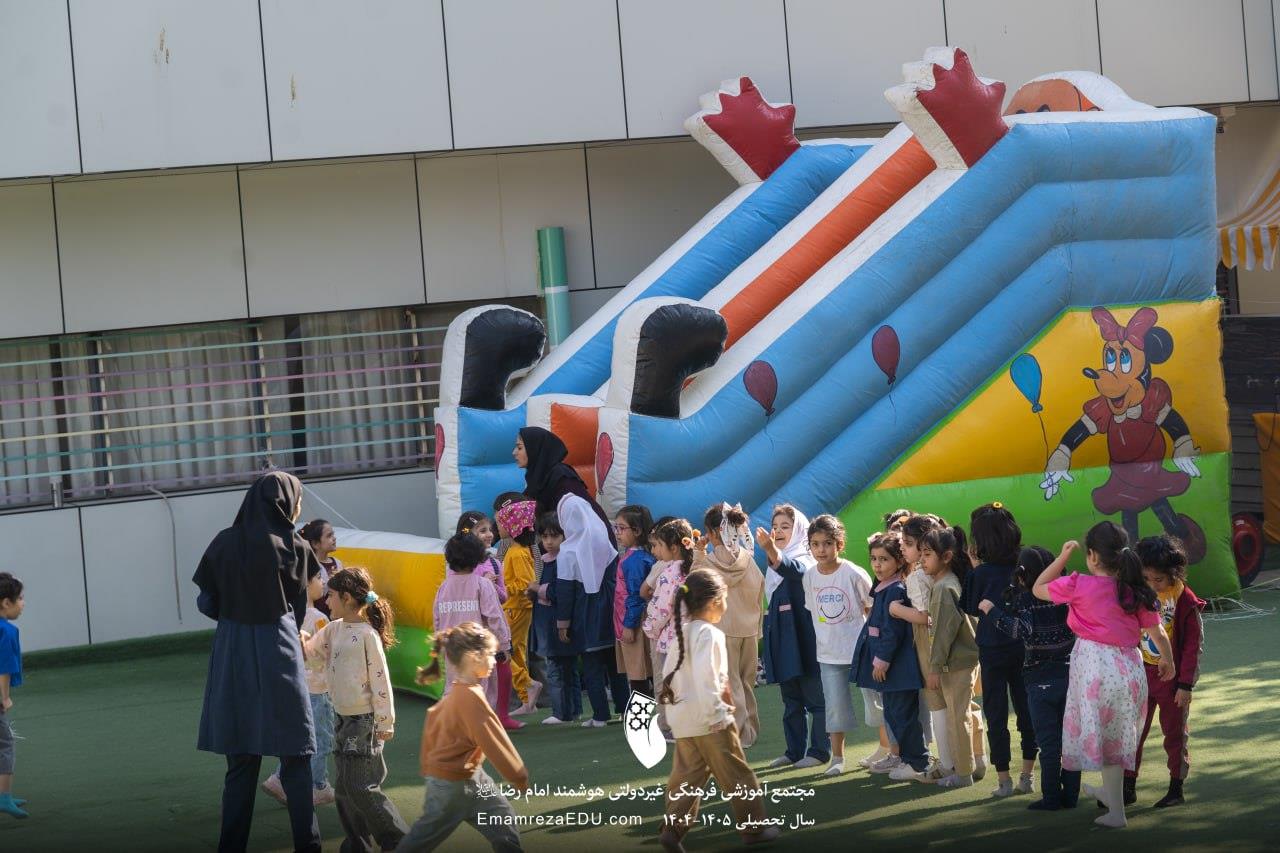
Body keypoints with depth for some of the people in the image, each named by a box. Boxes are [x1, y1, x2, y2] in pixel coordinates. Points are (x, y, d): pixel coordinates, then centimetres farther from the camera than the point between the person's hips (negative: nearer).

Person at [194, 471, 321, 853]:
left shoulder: (224, 543, 2)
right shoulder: (294, 547, -5)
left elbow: (206, 603, 4)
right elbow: (298, 608, 3)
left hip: (231, 658, 3)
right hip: (277, 655, -3)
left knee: (241, 761, 10)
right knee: (295, 758, 5)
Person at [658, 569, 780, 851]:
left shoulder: (681, 632, 11)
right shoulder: (709, 633, -16)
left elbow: (669, 674, 16)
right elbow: (705, 676, -25)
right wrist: (716, 712, -22)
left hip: (682, 720, 8)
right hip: (711, 721, -8)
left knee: (687, 776, 10)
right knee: (736, 775, 4)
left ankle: (673, 827, 0)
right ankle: (753, 826, 12)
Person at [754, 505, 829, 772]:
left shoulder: (804, 561, -8)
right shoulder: (774, 564, 16)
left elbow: (794, 569, -33)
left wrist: (772, 550, -52)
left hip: (805, 639, -8)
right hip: (783, 639, 8)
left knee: (815, 697, -2)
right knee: (791, 700, 11)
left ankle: (819, 750, 2)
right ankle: (794, 750, 17)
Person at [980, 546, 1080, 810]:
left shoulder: (1024, 599, -11)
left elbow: (1022, 630, -23)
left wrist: (994, 611, -16)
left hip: (1041, 679, -4)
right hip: (1070, 675, 4)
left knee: (1048, 741, 1)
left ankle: (1051, 796, 3)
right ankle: (1070, 793, 13)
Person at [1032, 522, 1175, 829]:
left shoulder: (1079, 586, -11)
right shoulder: (1136, 591, 1)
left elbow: (1038, 589, 5)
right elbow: (1158, 635, 6)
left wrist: (1064, 555, 11)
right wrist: (1168, 661, 25)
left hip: (1094, 663, -5)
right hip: (1129, 665, 5)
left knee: (1099, 734, 8)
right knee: (1117, 734, 22)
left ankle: (1116, 811, 8)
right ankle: (1111, 793, 40)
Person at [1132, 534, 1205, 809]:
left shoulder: (1185, 600, -14)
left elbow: (1193, 645, -11)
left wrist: (1185, 684, -12)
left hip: (1171, 677, -4)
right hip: (1141, 674, 4)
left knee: (1175, 733, 8)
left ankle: (1176, 790, 18)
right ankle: (1128, 787, 14)